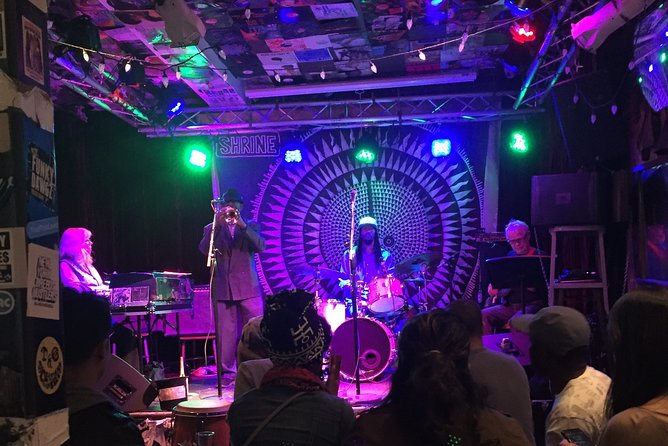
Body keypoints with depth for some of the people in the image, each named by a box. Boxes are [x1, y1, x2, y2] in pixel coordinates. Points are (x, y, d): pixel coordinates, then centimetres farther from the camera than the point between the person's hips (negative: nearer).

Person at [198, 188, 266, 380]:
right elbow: (204, 249, -6)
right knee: (227, 333, 0)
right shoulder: (212, 229, 13)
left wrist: (242, 225, -17)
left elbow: (260, 246, -7)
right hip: (223, 288, 0)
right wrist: (218, 224, -15)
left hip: (248, 287, 0)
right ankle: (228, 371, 9)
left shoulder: (250, 227, 12)